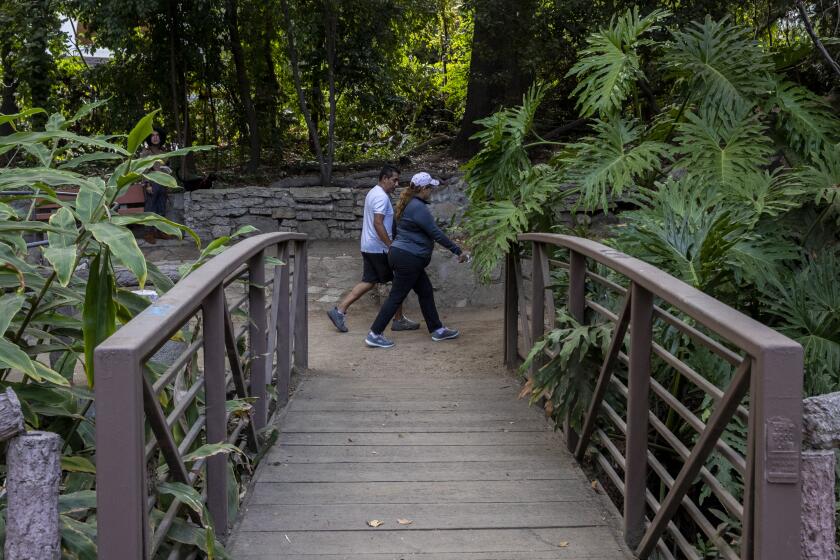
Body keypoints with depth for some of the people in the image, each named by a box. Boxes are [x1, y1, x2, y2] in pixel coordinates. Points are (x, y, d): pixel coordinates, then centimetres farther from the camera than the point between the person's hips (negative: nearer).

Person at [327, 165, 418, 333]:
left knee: (368, 281, 10)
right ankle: (399, 320, 10)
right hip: (379, 248, -10)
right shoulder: (382, 197, -16)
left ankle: (339, 311, 3)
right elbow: (378, 223, -24)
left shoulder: (372, 193, 17)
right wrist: (391, 246, -23)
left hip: (368, 247, 10)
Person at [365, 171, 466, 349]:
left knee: (426, 292, 15)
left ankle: (437, 330, 23)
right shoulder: (418, 207, -19)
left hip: (401, 253, 10)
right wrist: (458, 251, -15)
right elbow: (435, 233, -20)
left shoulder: (409, 204, 13)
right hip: (408, 259, -10)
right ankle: (374, 335, 0)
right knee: (396, 297, -4)